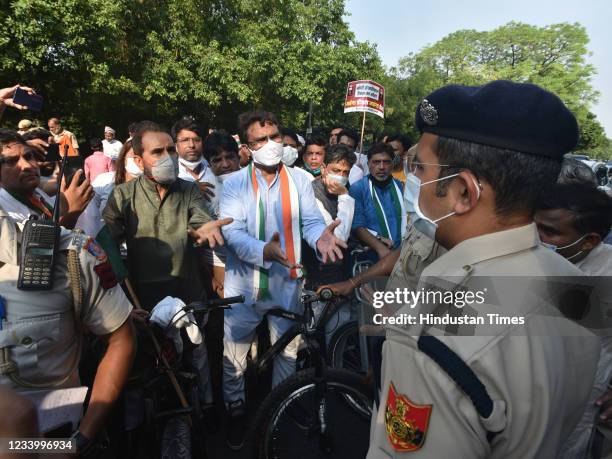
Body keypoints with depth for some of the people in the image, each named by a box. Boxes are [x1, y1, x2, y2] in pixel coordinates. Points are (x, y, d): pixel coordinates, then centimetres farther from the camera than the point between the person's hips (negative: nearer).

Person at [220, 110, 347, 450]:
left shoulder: (299, 180, 1)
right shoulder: (234, 184, -6)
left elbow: (311, 220, -7)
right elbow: (232, 231, -18)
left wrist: (320, 236, -32)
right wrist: (264, 251, -38)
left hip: (285, 282, 2)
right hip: (243, 283, -1)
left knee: (287, 350, 19)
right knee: (233, 353, 12)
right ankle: (235, 411, 38)